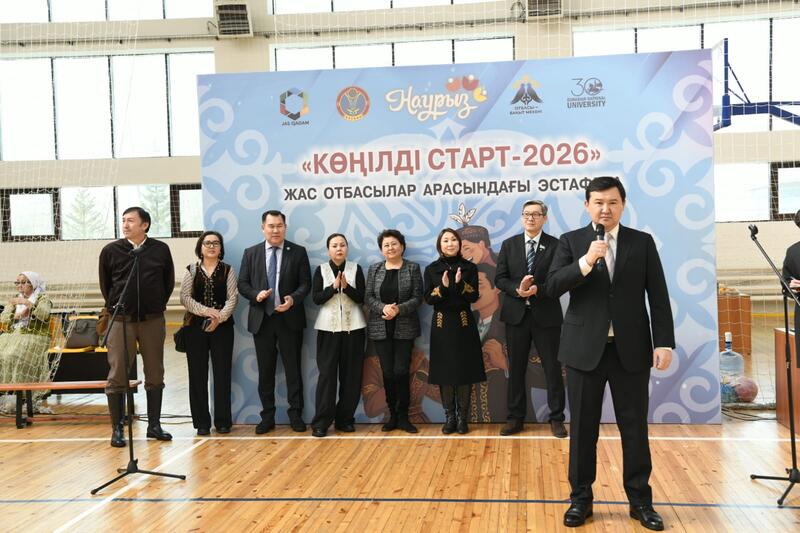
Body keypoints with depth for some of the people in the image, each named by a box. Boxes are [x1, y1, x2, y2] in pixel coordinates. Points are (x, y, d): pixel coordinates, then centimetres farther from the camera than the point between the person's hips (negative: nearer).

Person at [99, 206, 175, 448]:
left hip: (153, 320, 1)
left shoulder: (161, 250, 0)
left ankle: (154, 425, 18)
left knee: (155, 375, 8)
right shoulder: (111, 251, -1)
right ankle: (117, 428, 11)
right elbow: (105, 283, 11)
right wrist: (115, 307, 12)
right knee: (117, 377, 0)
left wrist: (157, 306, 10)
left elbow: (169, 282, 11)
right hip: (121, 320, -1)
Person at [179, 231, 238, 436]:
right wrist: (205, 311, -14)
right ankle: (201, 421, 10)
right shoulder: (191, 270, 7)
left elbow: (232, 298, -2)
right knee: (198, 374, 2)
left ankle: (223, 420, 10)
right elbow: (185, 297, 0)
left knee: (222, 373, 1)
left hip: (222, 327, -1)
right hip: (195, 327, 1)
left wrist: (220, 317, -16)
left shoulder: (227, 270, 5)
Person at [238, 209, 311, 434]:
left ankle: (295, 415, 16)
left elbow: (305, 283, -1)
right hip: (261, 319, 2)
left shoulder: (298, 252, 1)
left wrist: (293, 299, -19)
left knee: (293, 369, 5)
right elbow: (242, 284, 6)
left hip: (290, 318, -1)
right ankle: (267, 416, 19)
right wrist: (256, 294, -14)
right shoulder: (251, 253, 6)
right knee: (265, 371, 9)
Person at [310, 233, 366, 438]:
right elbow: (316, 298, -4)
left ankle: (345, 419, 12)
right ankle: (321, 421, -2)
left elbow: (361, 298, -3)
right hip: (328, 327, -1)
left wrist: (346, 286, -18)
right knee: (327, 373, -5)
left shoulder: (355, 268, 4)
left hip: (353, 327, 1)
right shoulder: (321, 270, 5)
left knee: (351, 374, 2)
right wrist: (334, 287, -16)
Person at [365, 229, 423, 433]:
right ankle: (392, 416, 15)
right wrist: (383, 308, -15)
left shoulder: (412, 268, 2)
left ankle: (403, 417, 7)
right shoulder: (374, 269, 9)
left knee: (401, 371, -7)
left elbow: (417, 297, -3)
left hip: (404, 328, -2)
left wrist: (399, 309, -18)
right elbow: (368, 297, 4)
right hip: (381, 328, 2)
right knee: (387, 373, 3)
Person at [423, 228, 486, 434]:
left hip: (464, 323, 0)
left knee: (465, 371, 0)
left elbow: (474, 297, -4)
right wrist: (443, 287, -19)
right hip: (441, 324, 0)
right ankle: (449, 417, 12)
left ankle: (463, 418, 10)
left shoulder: (469, 267, 3)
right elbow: (428, 299, -2)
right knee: (445, 371, 2)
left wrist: (460, 284, -21)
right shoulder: (431, 269, 4)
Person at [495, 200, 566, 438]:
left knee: (552, 368, 3)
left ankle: (557, 418, 15)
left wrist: (538, 289, -21)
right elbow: (500, 278, 2)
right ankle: (515, 417, 19)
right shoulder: (509, 244, 7)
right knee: (516, 368, 9)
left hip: (546, 315, -2)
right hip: (516, 314, 2)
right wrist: (517, 290, -16)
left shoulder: (555, 245, -1)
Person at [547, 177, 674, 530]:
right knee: (583, 427, 8)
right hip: (585, 348, 0)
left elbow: (658, 297, 3)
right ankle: (581, 499, 21)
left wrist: (664, 342, -4)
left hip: (631, 349, 1)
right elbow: (553, 285, -10)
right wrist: (587, 261, -22)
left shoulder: (642, 242, 5)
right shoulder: (571, 242, 3)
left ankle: (640, 500, 22)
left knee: (635, 427, 8)